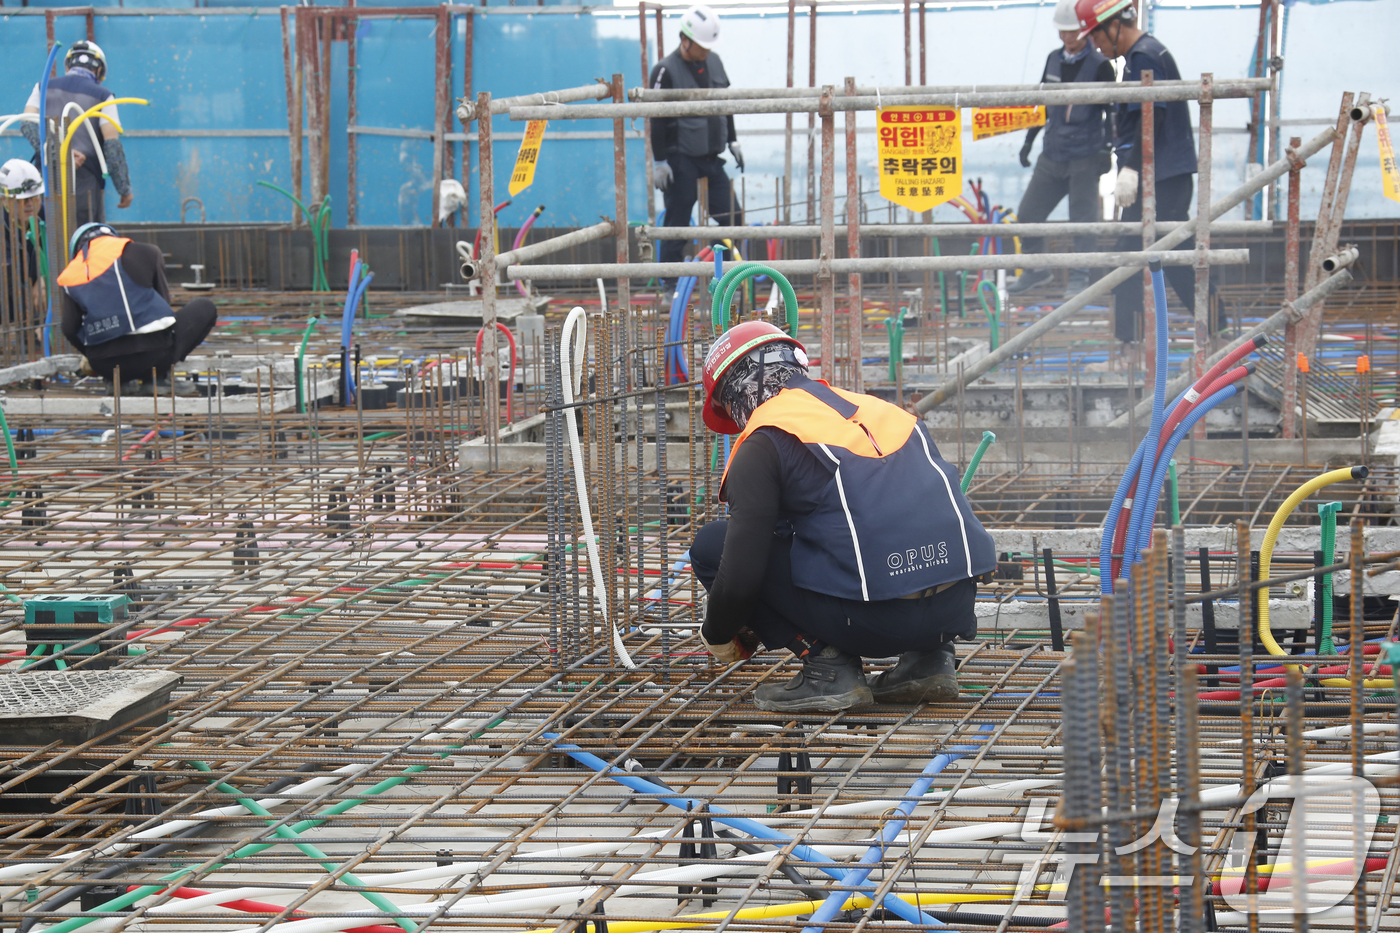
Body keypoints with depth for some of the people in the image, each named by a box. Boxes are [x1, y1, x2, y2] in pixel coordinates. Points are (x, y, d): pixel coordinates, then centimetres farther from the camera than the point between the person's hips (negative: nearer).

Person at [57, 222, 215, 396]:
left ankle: (122, 380, 12)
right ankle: (159, 376, 7)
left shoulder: (69, 277, 10)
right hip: (152, 354, -4)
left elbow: (69, 329, 6)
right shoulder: (145, 253, 5)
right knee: (205, 308, 20)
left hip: (104, 367, 4)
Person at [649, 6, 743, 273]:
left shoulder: (714, 62, 8)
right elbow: (657, 119, -12)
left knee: (733, 219, 4)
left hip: (711, 159, 6)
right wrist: (659, 162, -15)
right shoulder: (666, 70, -12)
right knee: (677, 226, -2)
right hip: (681, 161, -6)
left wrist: (732, 141, 20)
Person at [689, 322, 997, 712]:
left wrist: (717, 636, 18)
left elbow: (741, 575, -4)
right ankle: (927, 658, 18)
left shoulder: (763, 443, 3)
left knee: (712, 545, 9)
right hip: (956, 606, 6)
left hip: (874, 621, -6)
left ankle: (827, 665, 2)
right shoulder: (880, 410, 24)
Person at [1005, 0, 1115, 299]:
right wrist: (1029, 140, 20)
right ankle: (1036, 269, 22)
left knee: (1083, 218, -5)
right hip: (1052, 155, 6)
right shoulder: (1053, 60, 11)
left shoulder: (1100, 66, -6)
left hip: (1085, 158, -6)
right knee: (1027, 214, 5)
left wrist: (1106, 150, -13)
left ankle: (1079, 277, 5)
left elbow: (1111, 112, -5)